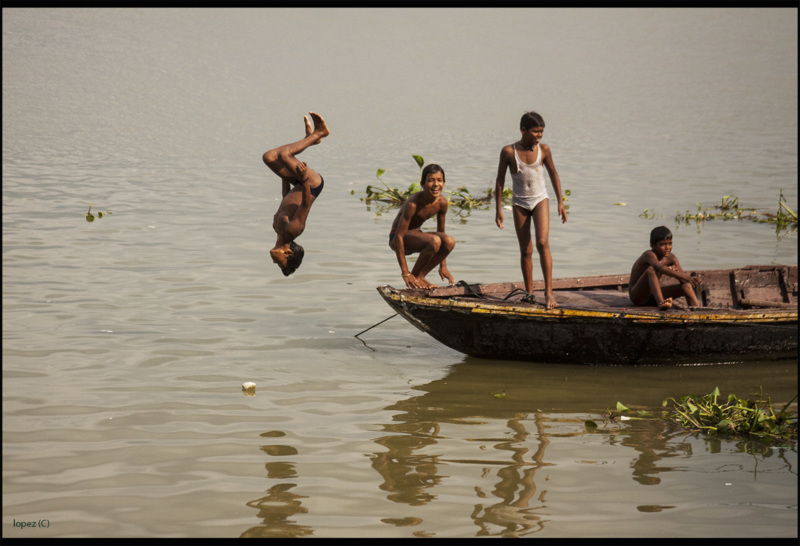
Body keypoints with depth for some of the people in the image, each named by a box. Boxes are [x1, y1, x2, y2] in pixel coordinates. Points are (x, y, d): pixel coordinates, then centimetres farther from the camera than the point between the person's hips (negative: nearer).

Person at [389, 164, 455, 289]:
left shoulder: (442, 202, -9)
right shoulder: (413, 204, -28)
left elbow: (441, 232, 6)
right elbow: (399, 236, -26)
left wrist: (443, 266, 7)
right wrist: (405, 274, -27)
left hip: (416, 234, 7)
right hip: (396, 238, -7)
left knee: (450, 242, -20)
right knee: (434, 241, -32)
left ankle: (420, 276, -3)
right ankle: (414, 275, -9)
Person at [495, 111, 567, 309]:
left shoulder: (543, 149, -6)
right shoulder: (509, 152, -11)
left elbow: (553, 174, 7)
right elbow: (500, 180, -1)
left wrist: (560, 202, 7)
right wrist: (498, 209, -1)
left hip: (540, 200, 0)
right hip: (520, 203, 0)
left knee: (543, 243, -16)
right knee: (525, 250, 5)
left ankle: (549, 292, -17)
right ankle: (529, 292, 16)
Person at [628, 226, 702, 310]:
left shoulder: (670, 258, 2)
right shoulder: (649, 255, -22)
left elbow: (681, 274, -6)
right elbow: (660, 268, -42)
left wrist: (691, 278, -32)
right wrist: (685, 277, -52)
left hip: (654, 296, 7)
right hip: (637, 296, -7)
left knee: (686, 286, -8)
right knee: (651, 270, -34)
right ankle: (661, 302, -54)